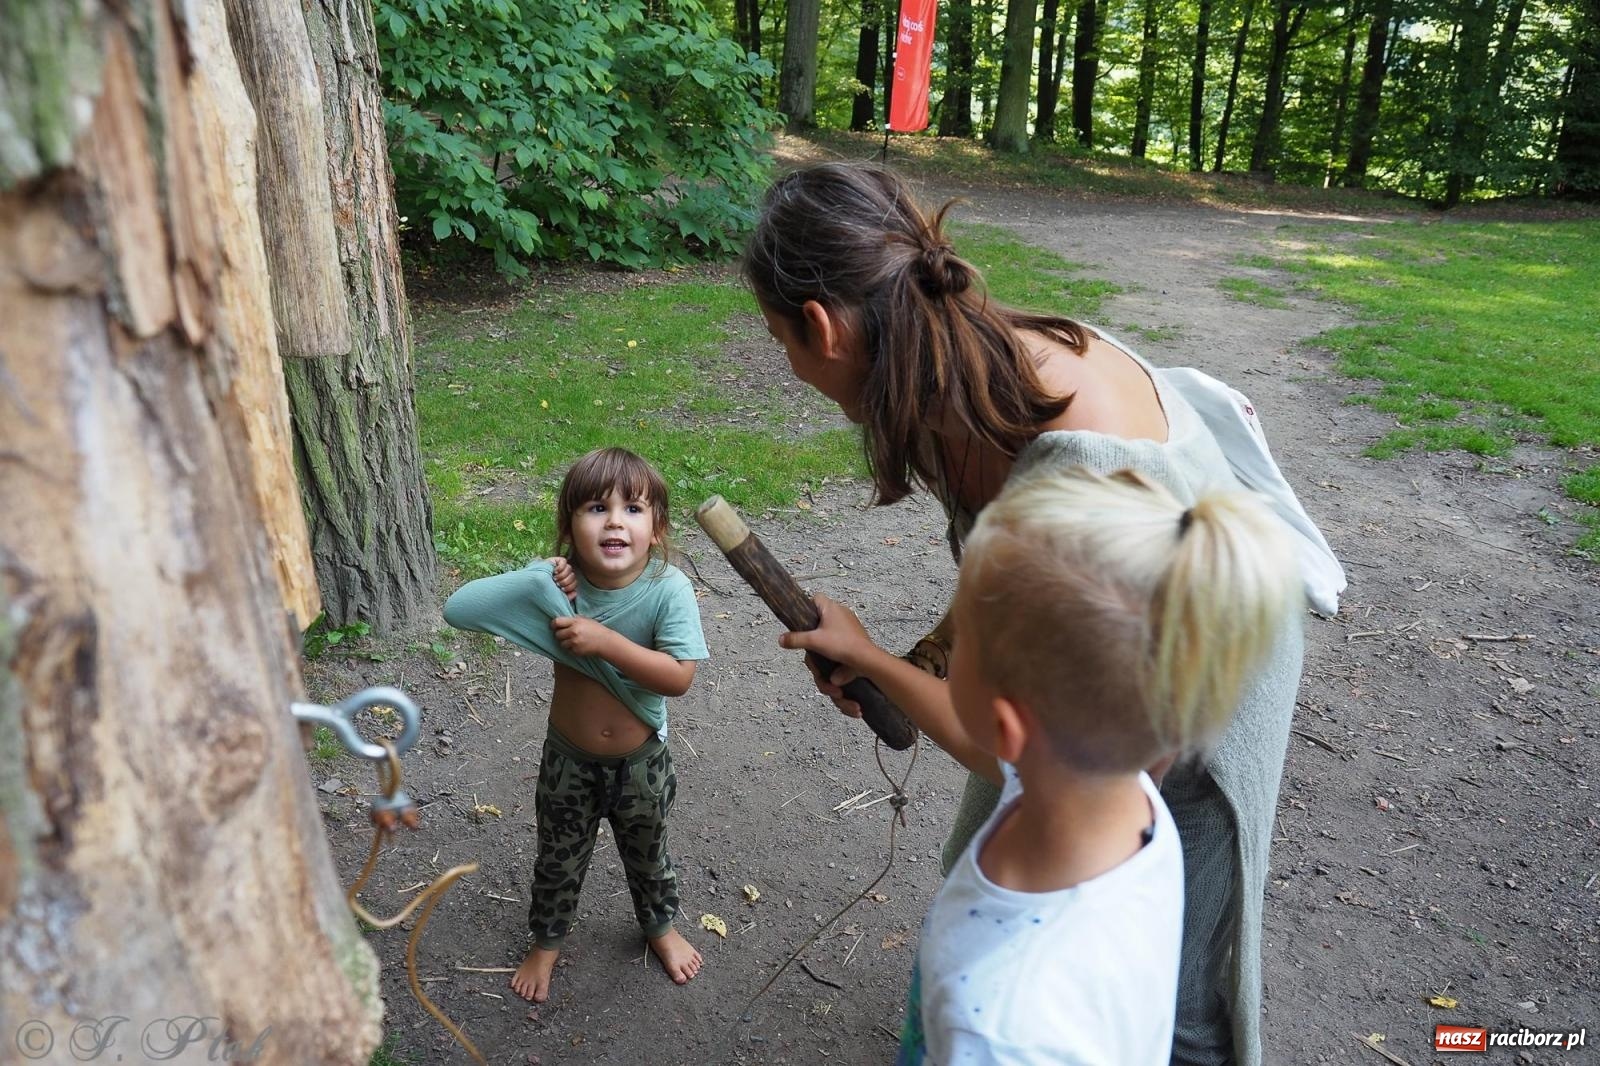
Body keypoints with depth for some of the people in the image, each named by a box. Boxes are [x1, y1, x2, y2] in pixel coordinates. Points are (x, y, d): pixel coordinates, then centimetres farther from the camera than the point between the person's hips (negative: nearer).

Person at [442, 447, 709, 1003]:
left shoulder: (668, 588, -25)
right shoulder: (555, 582, -22)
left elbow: (678, 676, -30)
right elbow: (457, 609, -23)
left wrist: (604, 641, -36)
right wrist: (537, 584, -31)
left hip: (641, 763, 0)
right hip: (569, 760, 1)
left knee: (647, 855, 25)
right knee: (559, 859, 24)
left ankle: (661, 926, 55)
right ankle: (546, 942, 52)